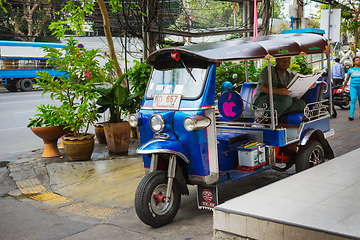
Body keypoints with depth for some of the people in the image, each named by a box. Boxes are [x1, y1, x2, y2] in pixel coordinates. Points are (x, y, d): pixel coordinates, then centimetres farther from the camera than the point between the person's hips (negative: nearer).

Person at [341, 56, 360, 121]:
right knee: (353, 100, -13)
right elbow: (347, 79, 13)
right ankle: (351, 116, -18)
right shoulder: (350, 69, 7)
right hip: (353, 86, -1)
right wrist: (343, 88, 13)